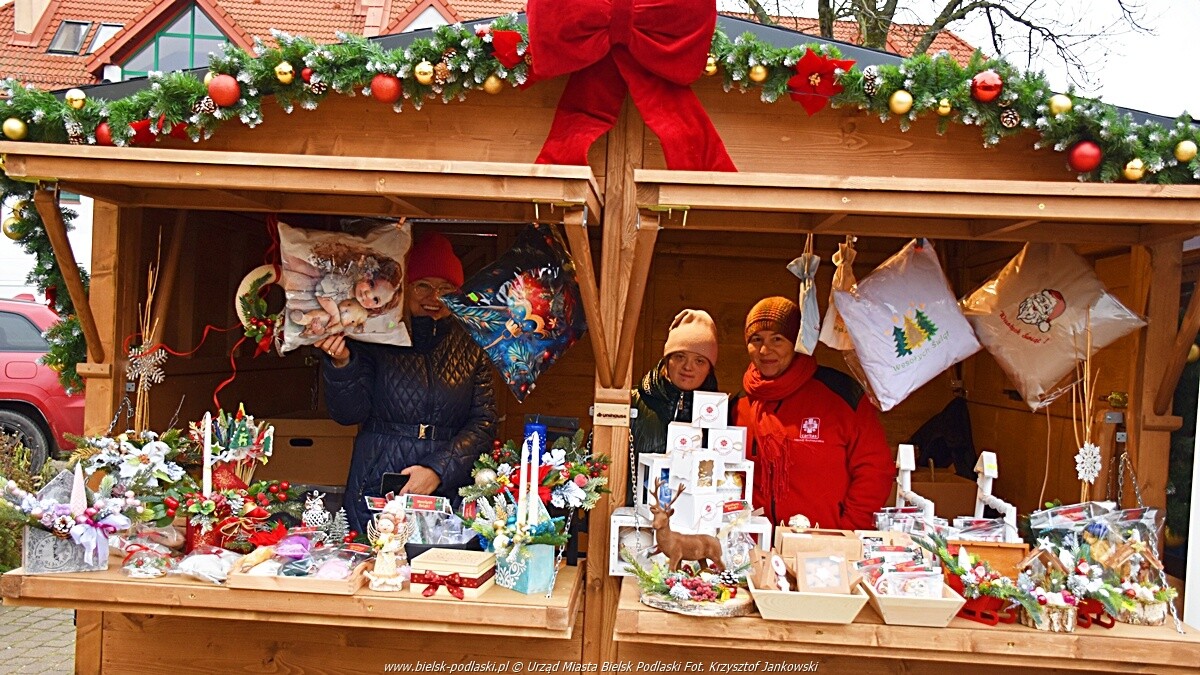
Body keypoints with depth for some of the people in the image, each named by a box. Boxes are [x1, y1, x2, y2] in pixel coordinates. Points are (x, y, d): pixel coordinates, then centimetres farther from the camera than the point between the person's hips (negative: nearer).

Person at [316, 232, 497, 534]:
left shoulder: (471, 348, 6)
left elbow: (484, 421, 1)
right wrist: (342, 364, -20)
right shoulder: (375, 338, 1)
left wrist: (438, 469, -11)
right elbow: (348, 413, -2)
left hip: (448, 490, 1)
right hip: (375, 489, -1)